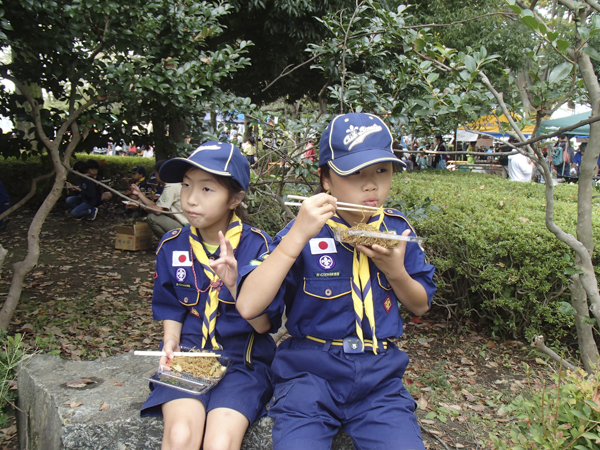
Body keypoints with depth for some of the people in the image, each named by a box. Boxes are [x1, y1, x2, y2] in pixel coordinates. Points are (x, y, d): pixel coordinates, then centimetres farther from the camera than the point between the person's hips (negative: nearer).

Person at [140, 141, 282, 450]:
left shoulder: (256, 245, -8)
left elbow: (264, 325, -9)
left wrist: (234, 284, -24)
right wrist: (171, 341, -5)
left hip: (242, 360, -2)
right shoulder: (172, 246, 3)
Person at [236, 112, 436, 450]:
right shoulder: (305, 232, -8)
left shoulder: (397, 230, 3)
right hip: (310, 371, -2)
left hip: (379, 374, 3)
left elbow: (421, 305, 12)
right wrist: (298, 236, -26)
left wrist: (395, 271, -10)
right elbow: (248, 306, -20)